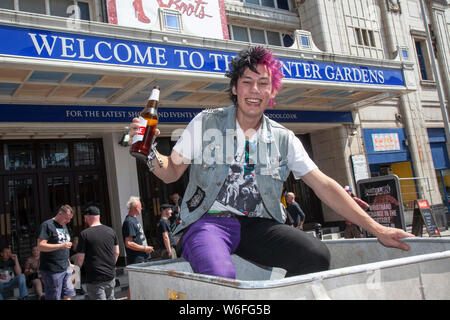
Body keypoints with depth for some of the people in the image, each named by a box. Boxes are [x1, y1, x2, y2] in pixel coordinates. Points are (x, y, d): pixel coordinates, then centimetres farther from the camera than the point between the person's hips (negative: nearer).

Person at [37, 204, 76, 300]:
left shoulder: (64, 226, 17)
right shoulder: (47, 225, -10)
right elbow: (40, 246, -18)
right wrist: (61, 246, -24)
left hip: (66, 268, 8)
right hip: (52, 270, -8)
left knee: (69, 294, 8)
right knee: (54, 297, -1)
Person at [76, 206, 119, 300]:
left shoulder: (84, 234, -11)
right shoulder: (111, 231, 3)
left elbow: (81, 258, -10)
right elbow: (117, 253, 9)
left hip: (95, 279, -5)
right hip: (111, 275, 5)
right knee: (110, 298, 19)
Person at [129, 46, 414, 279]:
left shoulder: (283, 139, 9)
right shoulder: (205, 123, 4)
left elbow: (324, 185, 6)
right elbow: (172, 172, 6)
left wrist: (376, 228, 1)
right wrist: (150, 152, -17)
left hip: (257, 225, 3)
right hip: (208, 220, -2)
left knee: (317, 255, -24)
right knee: (220, 276, -36)